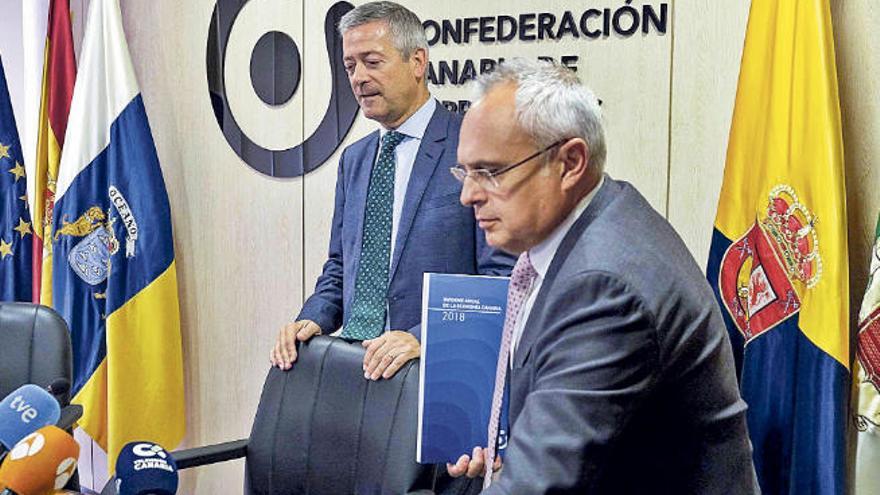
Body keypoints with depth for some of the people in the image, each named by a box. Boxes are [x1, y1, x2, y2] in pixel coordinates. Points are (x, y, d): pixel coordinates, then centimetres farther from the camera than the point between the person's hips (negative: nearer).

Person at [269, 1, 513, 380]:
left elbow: (503, 277, -11)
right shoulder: (353, 159, 16)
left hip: (436, 366, -5)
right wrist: (313, 320, 2)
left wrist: (423, 338, -19)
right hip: (355, 365, 5)